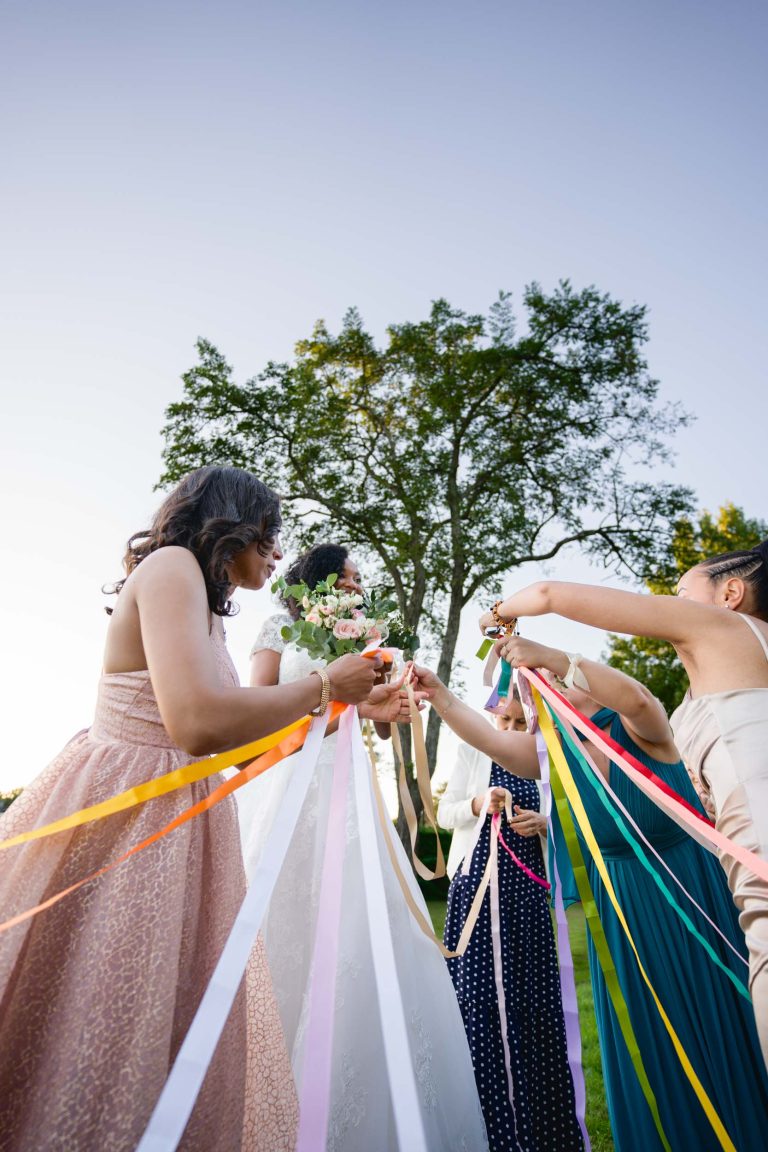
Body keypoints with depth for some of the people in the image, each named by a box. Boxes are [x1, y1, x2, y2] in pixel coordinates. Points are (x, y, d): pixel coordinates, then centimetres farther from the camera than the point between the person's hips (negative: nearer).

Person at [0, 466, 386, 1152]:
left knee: (165, 1031, 19)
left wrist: (350, 709, 17)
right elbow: (197, 723, -28)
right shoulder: (172, 564, -14)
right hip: (116, 818, -10)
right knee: (86, 1038, 5)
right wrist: (323, 686, -15)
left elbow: (238, 740, 16)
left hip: (177, 825, 10)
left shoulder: (208, 614, 15)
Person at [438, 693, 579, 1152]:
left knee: (531, 987, 6)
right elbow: (445, 812, 1)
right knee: (478, 989, 2)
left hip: (527, 885, 1)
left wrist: (544, 822, -13)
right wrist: (476, 805, -18)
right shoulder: (473, 750, 1)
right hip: (478, 879, -1)